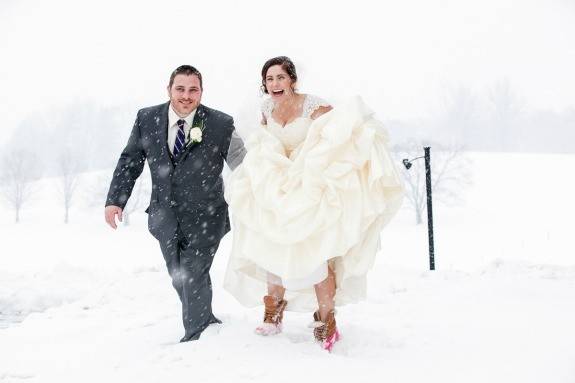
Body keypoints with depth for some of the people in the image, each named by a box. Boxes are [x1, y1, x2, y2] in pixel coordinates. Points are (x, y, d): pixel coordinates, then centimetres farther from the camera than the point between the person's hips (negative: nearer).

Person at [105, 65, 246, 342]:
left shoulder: (221, 124, -11)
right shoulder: (147, 119, -3)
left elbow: (242, 165, -4)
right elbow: (130, 162, 5)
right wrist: (115, 200, -1)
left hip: (204, 217, -4)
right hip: (166, 218, 4)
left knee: (194, 275, -7)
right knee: (179, 278, 15)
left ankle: (195, 333, 15)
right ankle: (207, 320, 38)